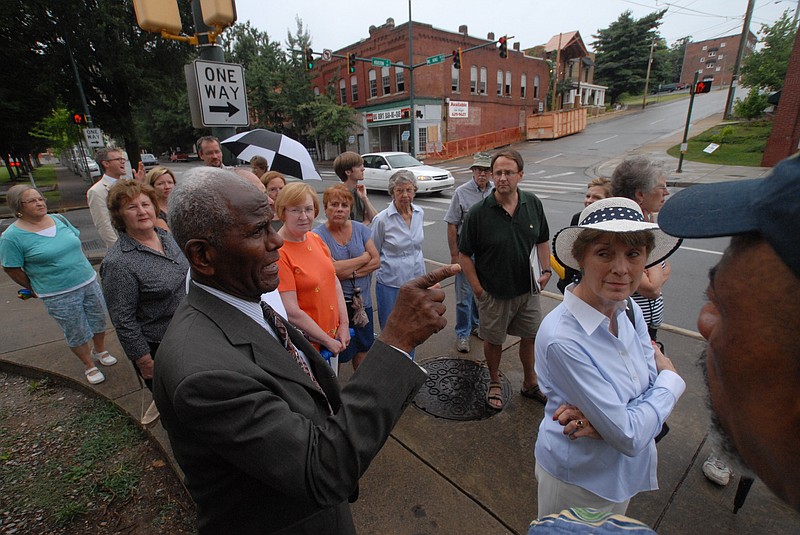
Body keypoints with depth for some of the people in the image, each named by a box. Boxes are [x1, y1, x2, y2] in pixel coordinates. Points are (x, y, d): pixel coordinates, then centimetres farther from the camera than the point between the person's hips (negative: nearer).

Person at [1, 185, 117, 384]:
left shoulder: (59, 219, 2)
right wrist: (34, 289, 4)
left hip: (88, 281, 5)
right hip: (59, 295, -4)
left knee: (99, 321, 17)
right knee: (77, 333, 9)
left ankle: (100, 351, 42)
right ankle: (89, 366, 29)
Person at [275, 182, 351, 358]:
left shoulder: (316, 239, 2)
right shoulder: (278, 252, -20)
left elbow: (335, 282, 6)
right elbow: (292, 312, -21)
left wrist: (344, 324, -1)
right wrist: (328, 341, -13)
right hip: (306, 343, -6)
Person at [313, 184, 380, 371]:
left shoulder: (361, 229, 1)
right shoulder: (318, 235, -12)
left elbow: (376, 261, -3)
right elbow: (332, 268, -22)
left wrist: (351, 273, -16)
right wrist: (363, 258, -11)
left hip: (362, 299, 4)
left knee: (363, 347, 19)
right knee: (336, 352, 10)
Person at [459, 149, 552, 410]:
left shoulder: (533, 204, -3)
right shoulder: (478, 212, -16)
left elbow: (542, 241, 11)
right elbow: (465, 254, -10)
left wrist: (546, 270, 1)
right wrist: (477, 288, -12)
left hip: (528, 289, 4)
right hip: (493, 293, -3)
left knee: (531, 336, 18)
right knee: (493, 340, 14)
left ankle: (530, 383, 43)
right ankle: (495, 383, 40)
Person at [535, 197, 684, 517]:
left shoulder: (629, 309, -10)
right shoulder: (561, 337, -34)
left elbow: (654, 390, -8)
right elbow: (629, 436, -27)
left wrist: (605, 420, -26)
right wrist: (671, 377, -13)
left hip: (628, 468, 6)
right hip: (579, 479, -6)